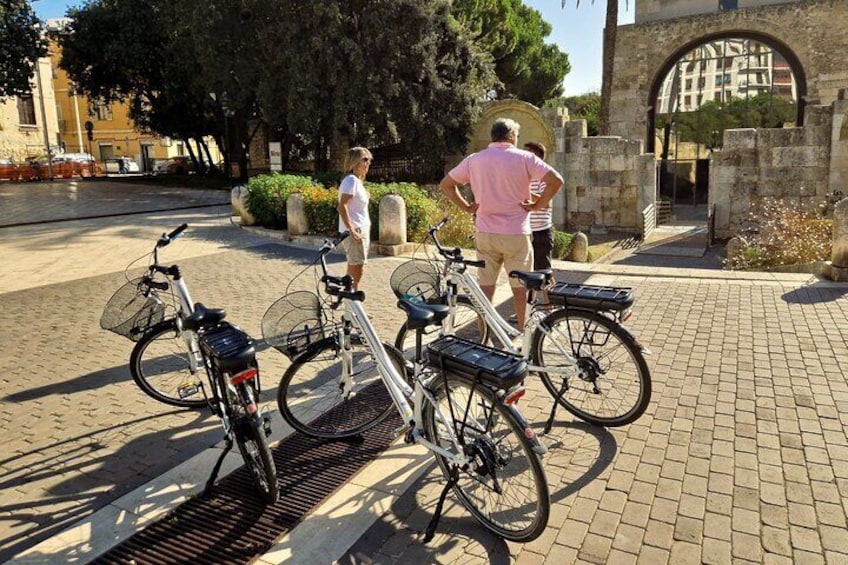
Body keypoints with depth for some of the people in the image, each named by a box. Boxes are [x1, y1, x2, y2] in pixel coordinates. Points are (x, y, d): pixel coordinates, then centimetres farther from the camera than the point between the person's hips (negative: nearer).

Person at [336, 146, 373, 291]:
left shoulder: (356, 180, 15)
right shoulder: (351, 180, -14)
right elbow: (342, 206, -23)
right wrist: (351, 230, -26)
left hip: (361, 230, 10)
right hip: (355, 232, -10)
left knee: (353, 269, 14)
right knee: (357, 270, -9)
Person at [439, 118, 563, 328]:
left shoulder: (474, 159, 4)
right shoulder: (524, 158, -5)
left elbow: (445, 184, 7)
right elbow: (555, 179, -15)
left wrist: (467, 207, 7)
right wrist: (537, 205, -6)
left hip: (485, 232, 3)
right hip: (516, 233, -3)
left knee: (486, 284, 11)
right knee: (520, 285, 10)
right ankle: (522, 329, 19)